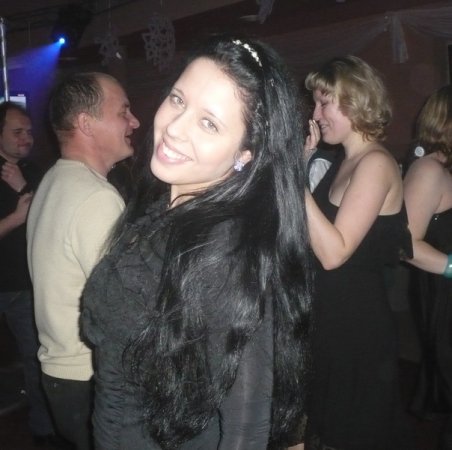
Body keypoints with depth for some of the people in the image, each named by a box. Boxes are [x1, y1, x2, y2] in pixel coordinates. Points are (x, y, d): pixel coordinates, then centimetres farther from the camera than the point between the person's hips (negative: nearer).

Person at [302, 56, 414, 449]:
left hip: (358, 324, -9)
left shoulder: (375, 164, -18)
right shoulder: (344, 163, 10)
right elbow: (313, 237, 5)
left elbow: (333, 253, -26)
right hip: (328, 319, 9)